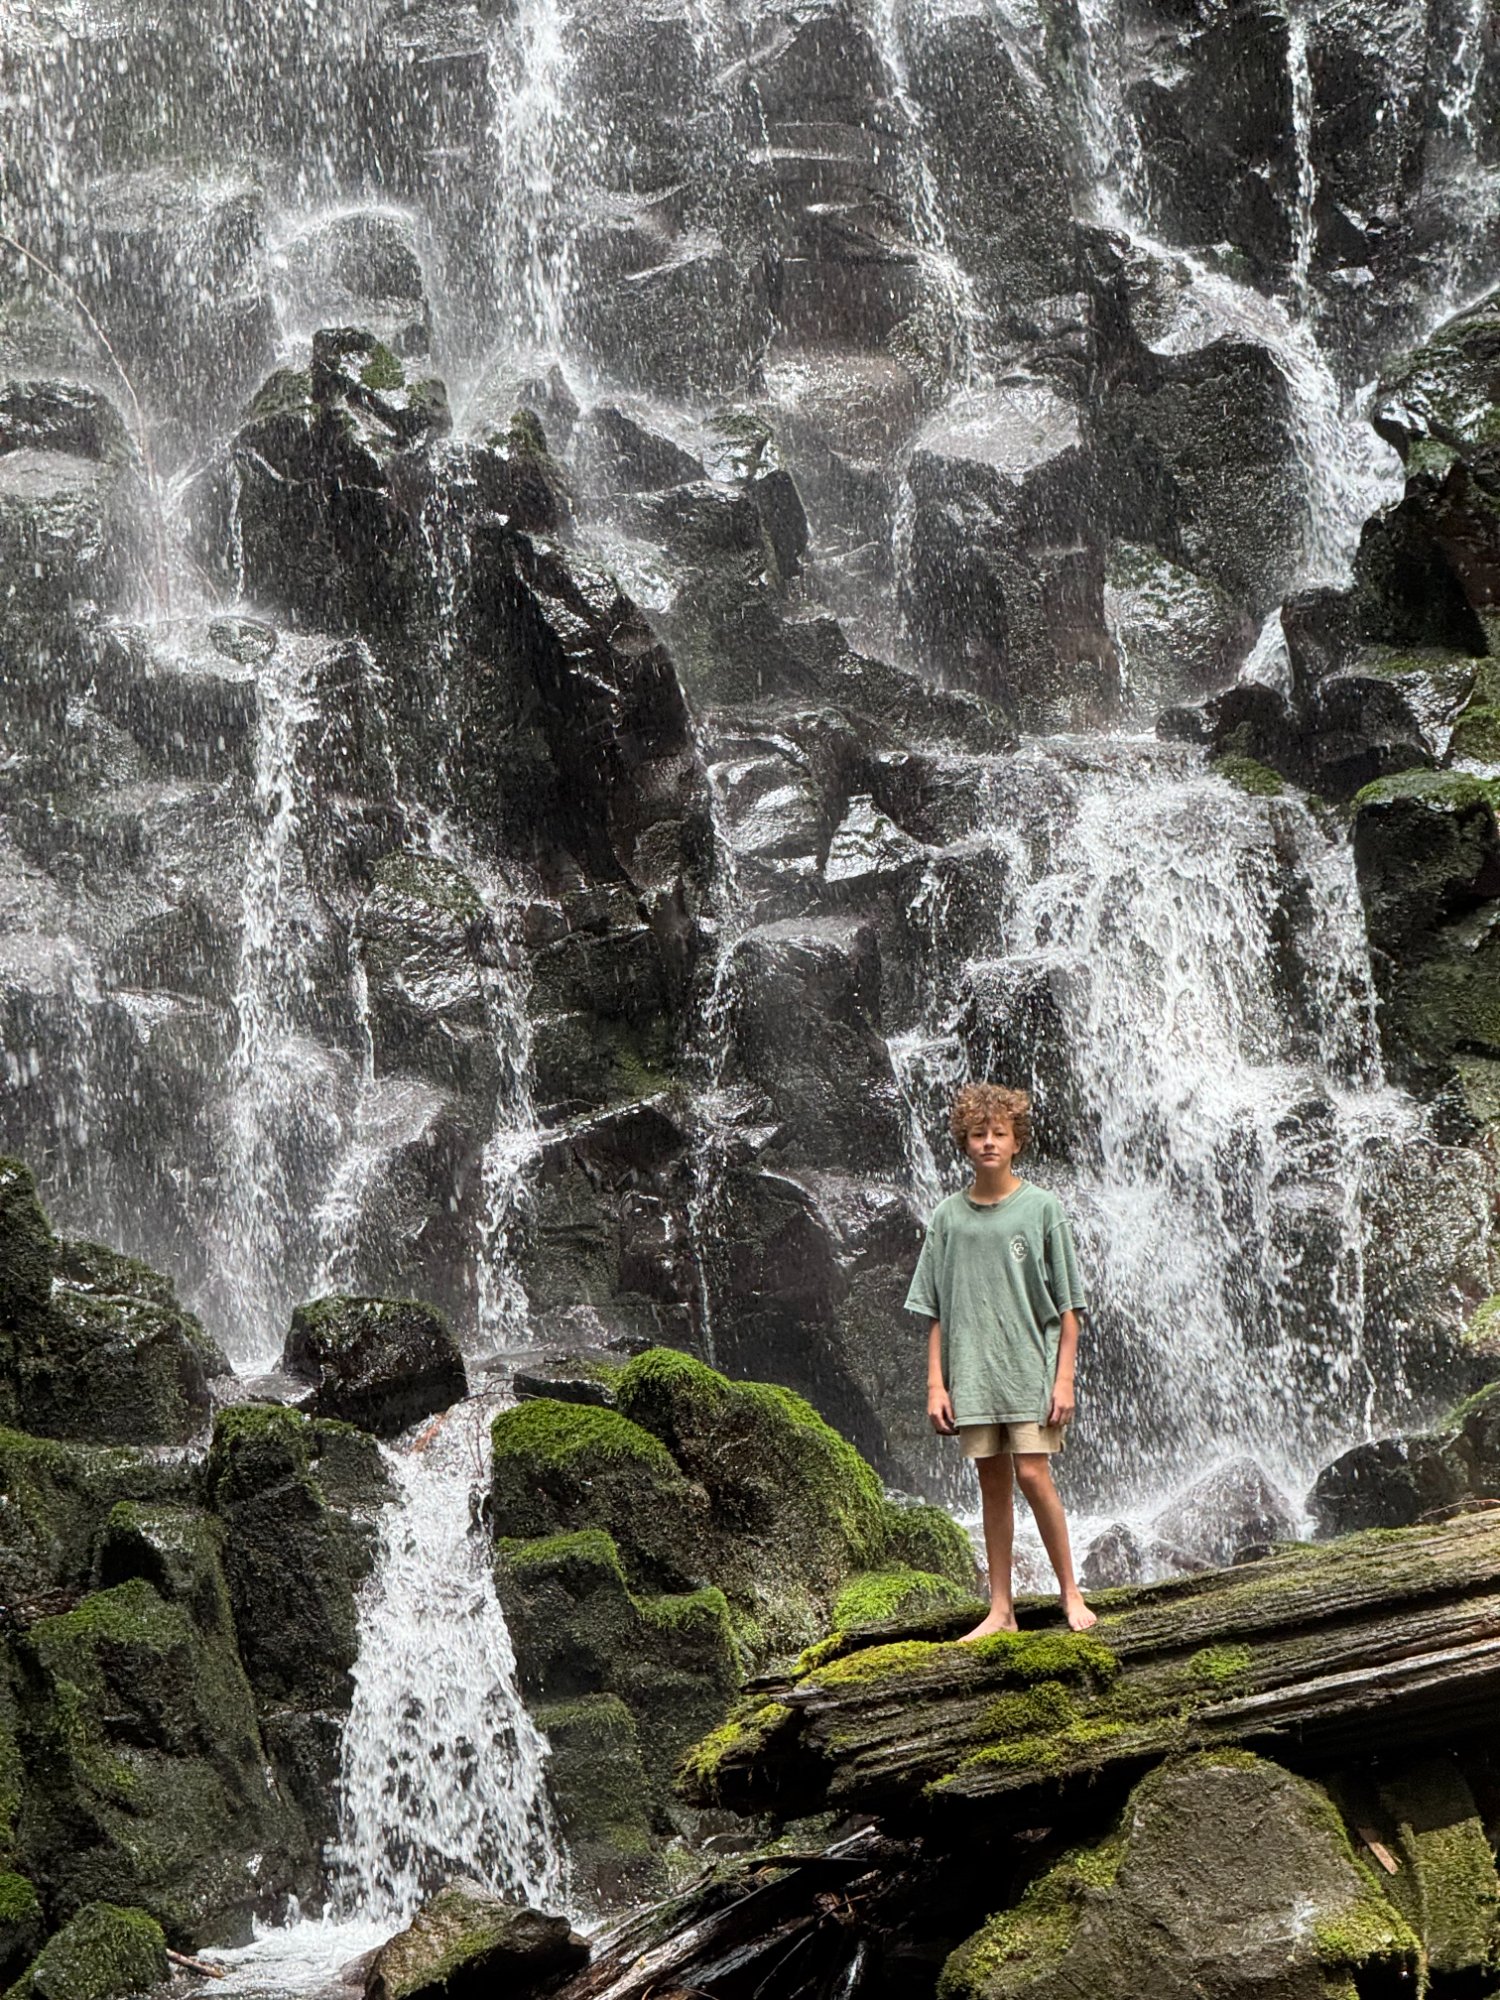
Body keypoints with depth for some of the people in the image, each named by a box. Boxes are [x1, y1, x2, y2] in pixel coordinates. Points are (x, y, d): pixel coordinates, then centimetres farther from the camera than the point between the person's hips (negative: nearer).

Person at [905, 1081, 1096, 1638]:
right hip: (973, 1373, 3)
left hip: (1031, 1367, -3)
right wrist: (936, 1384, 3)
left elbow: (1067, 1306, -1)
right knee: (993, 1484, 6)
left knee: (1032, 1476, -10)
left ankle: (1071, 1592, 5)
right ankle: (1001, 1609, 11)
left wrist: (1064, 1378, -7)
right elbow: (935, 1313, 9)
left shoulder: (1043, 1210, -1)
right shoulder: (948, 1219, 6)